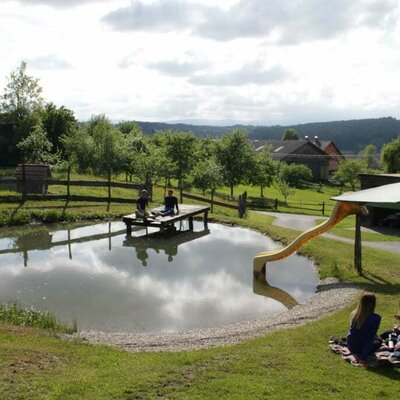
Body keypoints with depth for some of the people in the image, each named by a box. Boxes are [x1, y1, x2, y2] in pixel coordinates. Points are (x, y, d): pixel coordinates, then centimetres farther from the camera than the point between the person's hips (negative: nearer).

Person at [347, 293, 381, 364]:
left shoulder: (353, 314, -5)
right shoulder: (375, 318, -20)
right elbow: (370, 338, -21)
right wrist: (363, 358, -20)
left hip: (350, 346, 6)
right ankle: (361, 356, 6)